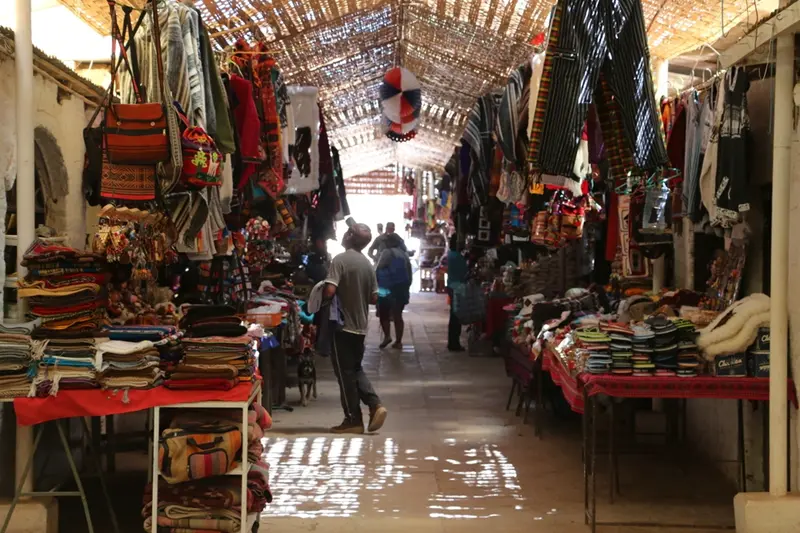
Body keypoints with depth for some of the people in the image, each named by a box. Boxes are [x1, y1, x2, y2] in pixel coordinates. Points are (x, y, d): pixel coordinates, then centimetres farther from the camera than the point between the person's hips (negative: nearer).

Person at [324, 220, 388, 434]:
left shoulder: (340, 260, -14)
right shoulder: (367, 264, 7)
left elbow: (329, 291, -23)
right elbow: (374, 297, 9)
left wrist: (320, 298, -2)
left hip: (343, 325, -6)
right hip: (360, 325, 6)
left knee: (345, 372, 2)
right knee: (356, 368, 18)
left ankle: (353, 420, 5)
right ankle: (375, 405, 3)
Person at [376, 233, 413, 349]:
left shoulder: (387, 252, -7)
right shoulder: (405, 255, 15)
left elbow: (378, 270, -13)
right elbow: (409, 274, 18)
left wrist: (376, 285, -4)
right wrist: (406, 288, 24)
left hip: (387, 288, -6)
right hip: (401, 288, 6)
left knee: (384, 314, 6)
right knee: (397, 315, 9)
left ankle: (387, 336, -8)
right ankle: (398, 341, 7)